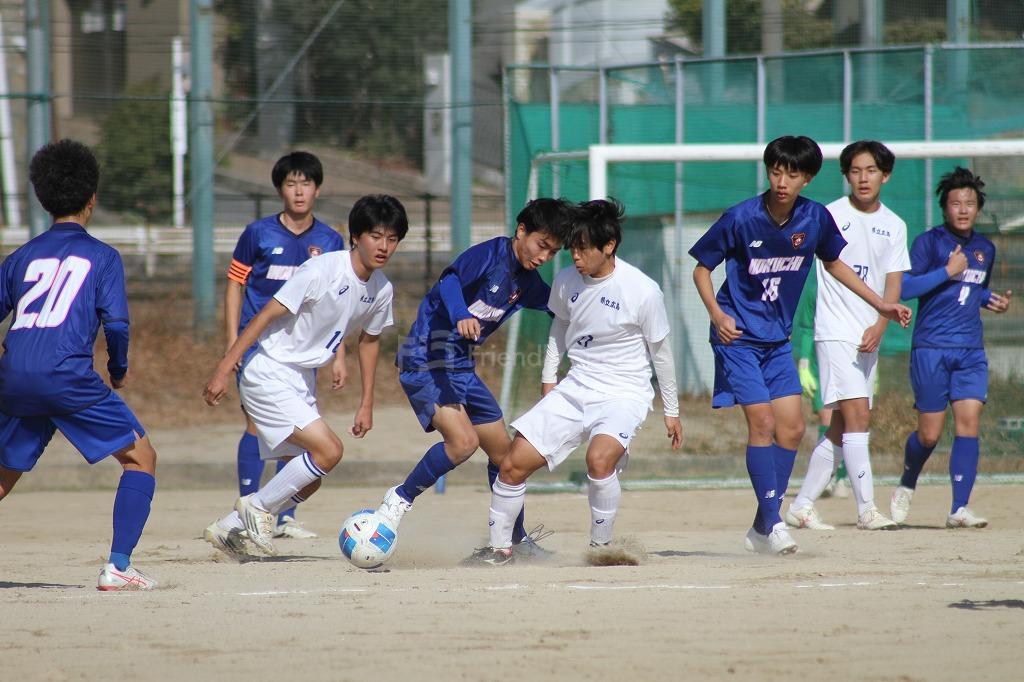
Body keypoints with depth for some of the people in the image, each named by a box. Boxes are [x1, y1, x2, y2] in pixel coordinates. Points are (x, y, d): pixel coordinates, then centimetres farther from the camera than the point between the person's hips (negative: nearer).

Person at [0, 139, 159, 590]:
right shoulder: (102, 257, 6)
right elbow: (116, 322, -4)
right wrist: (119, 370, 14)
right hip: (67, 375, -5)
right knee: (141, 458, 7)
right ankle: (118, 566, -6)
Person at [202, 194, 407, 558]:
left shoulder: (381, 290, 1)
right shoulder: (321, 270, -21)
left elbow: (369, 339, 18)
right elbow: (266, 315, -19)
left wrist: (366, 404, 19)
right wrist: (224, 368, -21)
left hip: (302, 384, 8)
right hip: (268, 374, -8)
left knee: (307, 479, 9)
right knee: (328, 450, -20)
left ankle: (228, 528, 24)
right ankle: (258, 506, -2)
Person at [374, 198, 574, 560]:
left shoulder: (528, 282, 10)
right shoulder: (490, 254, -14)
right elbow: (451, 279, -32)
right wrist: (461, 315, -50)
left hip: (462, 366, 9)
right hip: (426, 358, -9)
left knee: (501, 449, 14)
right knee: (463, 440, -26)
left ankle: (515, 536, 30)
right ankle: (400, 500, -8)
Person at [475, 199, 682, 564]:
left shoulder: (643, 291, -15)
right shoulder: (566, 281, -1)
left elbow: (660, 352, -3)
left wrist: (671, 411, 3)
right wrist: (548, 377, 17)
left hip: (624, 394, -5)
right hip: (574, 389, 5)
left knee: (599, 458, -34)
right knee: (513, 463, -3)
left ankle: (601, 546, -14)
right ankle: (499, 547, 15)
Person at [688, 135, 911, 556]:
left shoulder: (816, 219, -5)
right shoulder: (740, 219, -16)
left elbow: (833, 264, 15)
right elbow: (701, 268, -5)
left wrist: (881, 305, 13)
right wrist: (716, 313, -20)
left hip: (778, 339, 5)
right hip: (738, 336, -5)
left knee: (791, 427, 0)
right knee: (762, 421, -14)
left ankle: (761, 530, 9)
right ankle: (771, 522, -8)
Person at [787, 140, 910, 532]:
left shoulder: (894, 226, 9)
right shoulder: (829, 216, -5)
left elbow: (893, 286, 5)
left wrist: (879, 328, -11)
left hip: (868, 338, 6)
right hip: (835, 333, -6)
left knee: (841, 429, 8)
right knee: (858, 416, -16)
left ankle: (802, 506, 17)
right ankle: (866, 510, -17)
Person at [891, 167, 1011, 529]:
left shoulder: (985, 249, 13)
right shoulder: (929, 242, -4)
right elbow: (905, 287, -13)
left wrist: (993, 300, 8)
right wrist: (948, 271, -17)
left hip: (971, 350, 4)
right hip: (931, 349, -4)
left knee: (968, 423, -9)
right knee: (930, 433, -1)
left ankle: (959, 508, -9)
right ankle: (906, 486, 28)